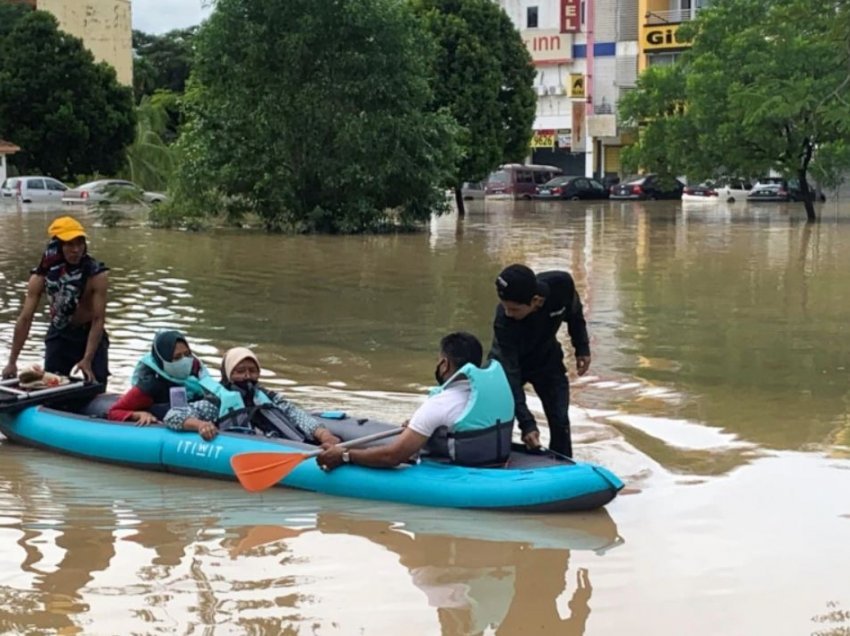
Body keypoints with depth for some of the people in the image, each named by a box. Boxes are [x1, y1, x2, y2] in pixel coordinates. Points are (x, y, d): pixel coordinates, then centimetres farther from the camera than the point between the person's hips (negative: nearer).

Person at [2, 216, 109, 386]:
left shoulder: (97, 274, -23)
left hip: (90, 335, -2)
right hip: (59, 336, 2)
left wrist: (87, 359, -32)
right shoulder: (42, 275, -16)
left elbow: (98, 319, -23)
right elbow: (25, 319, -15)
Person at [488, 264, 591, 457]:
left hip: (547, 358, 2)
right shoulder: (504, 320, -40)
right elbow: (509, 373, -39)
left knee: (560, 423, -3)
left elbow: (574, 312, -6)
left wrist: (582, 347, -5)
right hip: (510, 361, -2)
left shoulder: (561, 284, -33)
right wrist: (526, 423, -44)